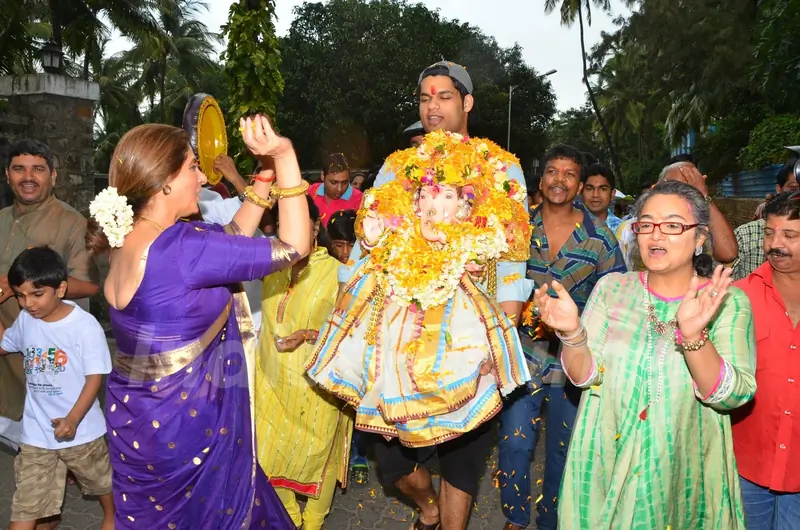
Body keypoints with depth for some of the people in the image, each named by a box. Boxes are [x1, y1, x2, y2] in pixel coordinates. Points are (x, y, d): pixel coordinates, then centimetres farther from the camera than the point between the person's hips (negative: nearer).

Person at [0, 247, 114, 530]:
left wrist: (72, 420, -28)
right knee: (25, 502, 6)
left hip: (81, 429, -3)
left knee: (101, 480, 22)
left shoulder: (85, 326, -21)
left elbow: (95, 377, -18)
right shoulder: (24, 321, -4)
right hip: (36, 432, 3)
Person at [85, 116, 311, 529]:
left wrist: (267, 173, 8)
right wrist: (283, 157, -18)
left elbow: (230, 237, 11)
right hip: (183, 428, -8)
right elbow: (293, 248, -21)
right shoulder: (180, 247, -27)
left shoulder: (129, 238, 1)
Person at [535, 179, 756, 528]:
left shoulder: (729, 302, -7)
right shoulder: (612, 288, -2)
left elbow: (734, 396, -18)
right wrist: (571, 332, -26)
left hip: (683, 472, -1)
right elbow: (583, 376, -6)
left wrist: (693, 335, -34)